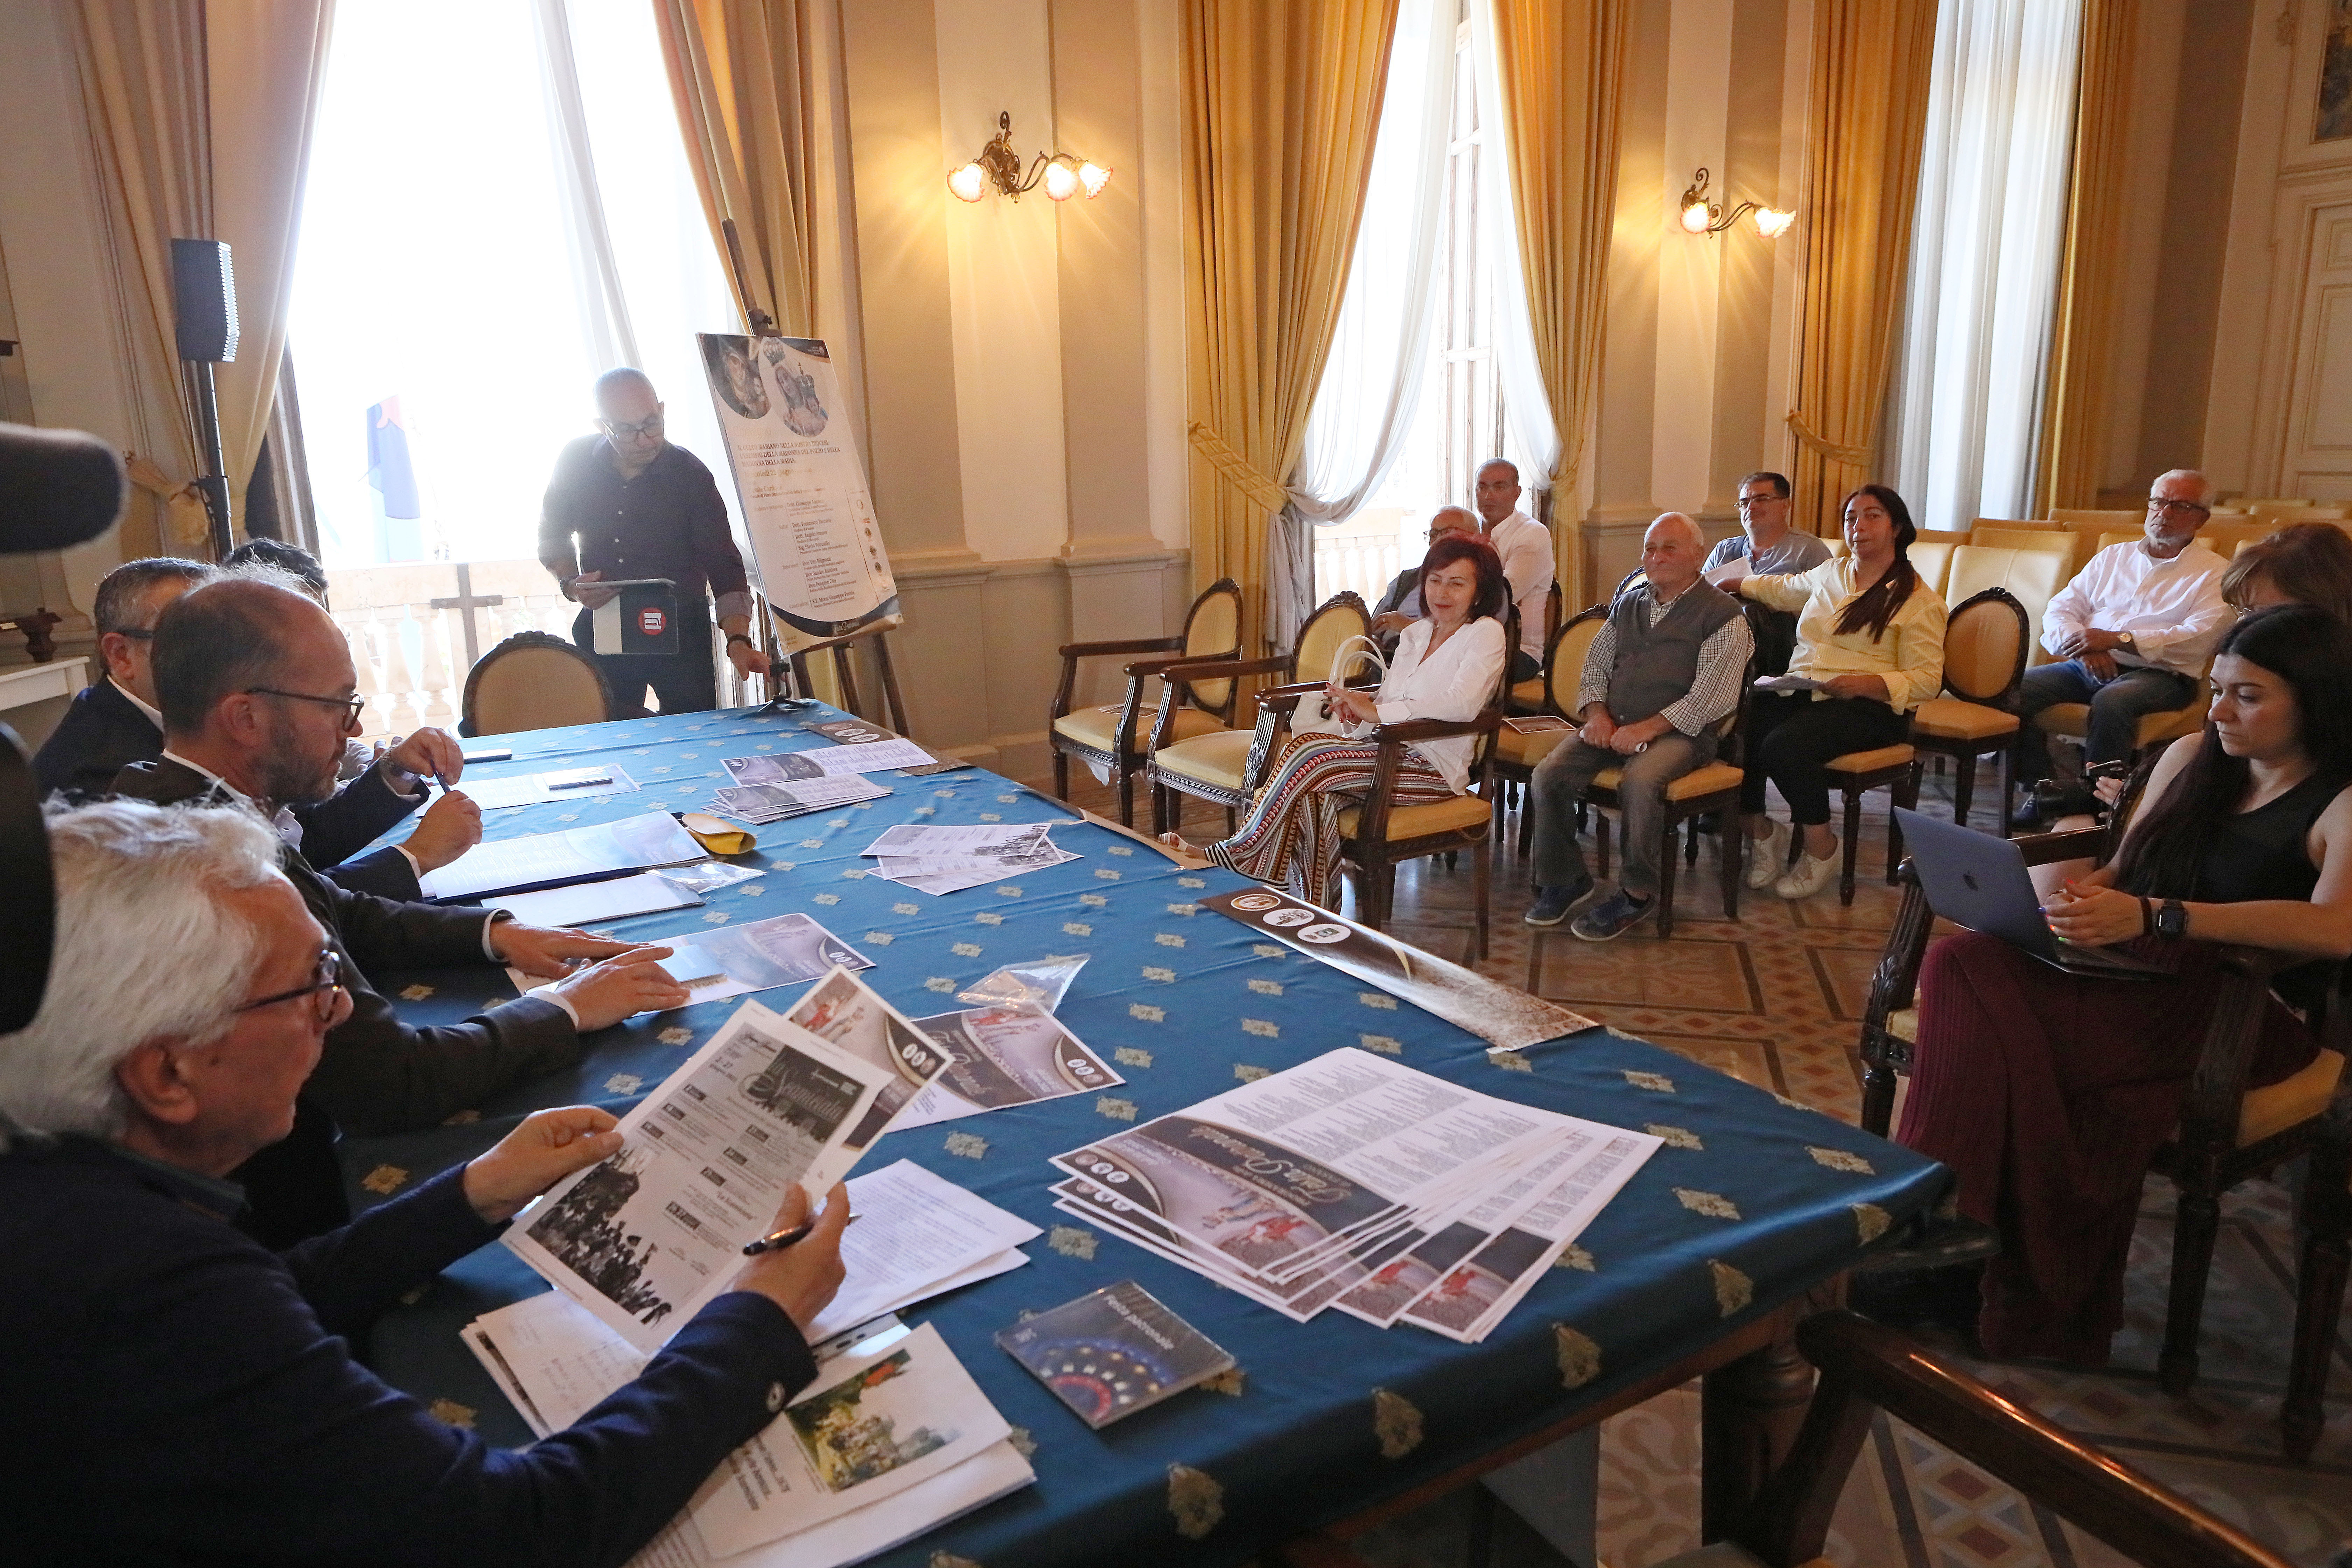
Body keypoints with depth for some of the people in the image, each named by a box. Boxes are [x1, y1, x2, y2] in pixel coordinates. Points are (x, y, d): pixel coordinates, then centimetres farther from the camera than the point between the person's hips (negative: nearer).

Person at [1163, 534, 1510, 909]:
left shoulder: (1485, 633, -2)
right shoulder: (1415, 633, 22)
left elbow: (1461, 705, -20)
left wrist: (1373, 711, -19)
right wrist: (1355, 706, -6)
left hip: (1433, 769, -6)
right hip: (1387, 755, 6)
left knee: (1307, 754, -26)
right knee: (1314, 795, -28)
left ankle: (1235, 856, -14)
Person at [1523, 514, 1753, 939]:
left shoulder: (1723, 614, 0)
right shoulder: (1628, 605, 19)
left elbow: (1712, 696, -10)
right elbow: (1596, 664, 21)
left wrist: (1648, 728, -18)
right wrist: (1597, 712, -1)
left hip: (1678, 731, -5)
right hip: (1612, 726, 6)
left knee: (1639, 781, -36)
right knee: (1548, 776, -19)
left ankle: (1636, 893, -17)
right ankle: (1564, 879, -1)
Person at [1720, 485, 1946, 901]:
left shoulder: (1919, 600, 1)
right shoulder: (1830, 573, 20)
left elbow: (1926, 679, -6)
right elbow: (1783, 590, 42)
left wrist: (1864, 683, -20)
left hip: (1867, 707, -5)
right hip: (1799, 692, 6)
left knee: (1784, 745, -35)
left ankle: (1821, 847, -11)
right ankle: (1760, 831, -4)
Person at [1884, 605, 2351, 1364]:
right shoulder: (2191, 757, 19)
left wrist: (2154, 917, -31)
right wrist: (2073, 903, -1)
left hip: (2241, 1010, -6)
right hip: (2134, 977, 6)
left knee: (2021, 1035, -36)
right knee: (1961, 963, -28)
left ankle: (2033, 1305, -22)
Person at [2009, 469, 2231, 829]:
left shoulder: (2213, 573, 8)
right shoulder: (2113, 557, 23)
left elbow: (2199, 638, -9)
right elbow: (2060, 608, 13)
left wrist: (2116, 640, -17)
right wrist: (2083, 643, -10)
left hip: (2159, 675, -4)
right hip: (2087, 667, 5)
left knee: (2112, 701, -39)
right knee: (2017, 688, -23)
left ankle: (2089, 797, -26)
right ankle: (2039, 789, -17)